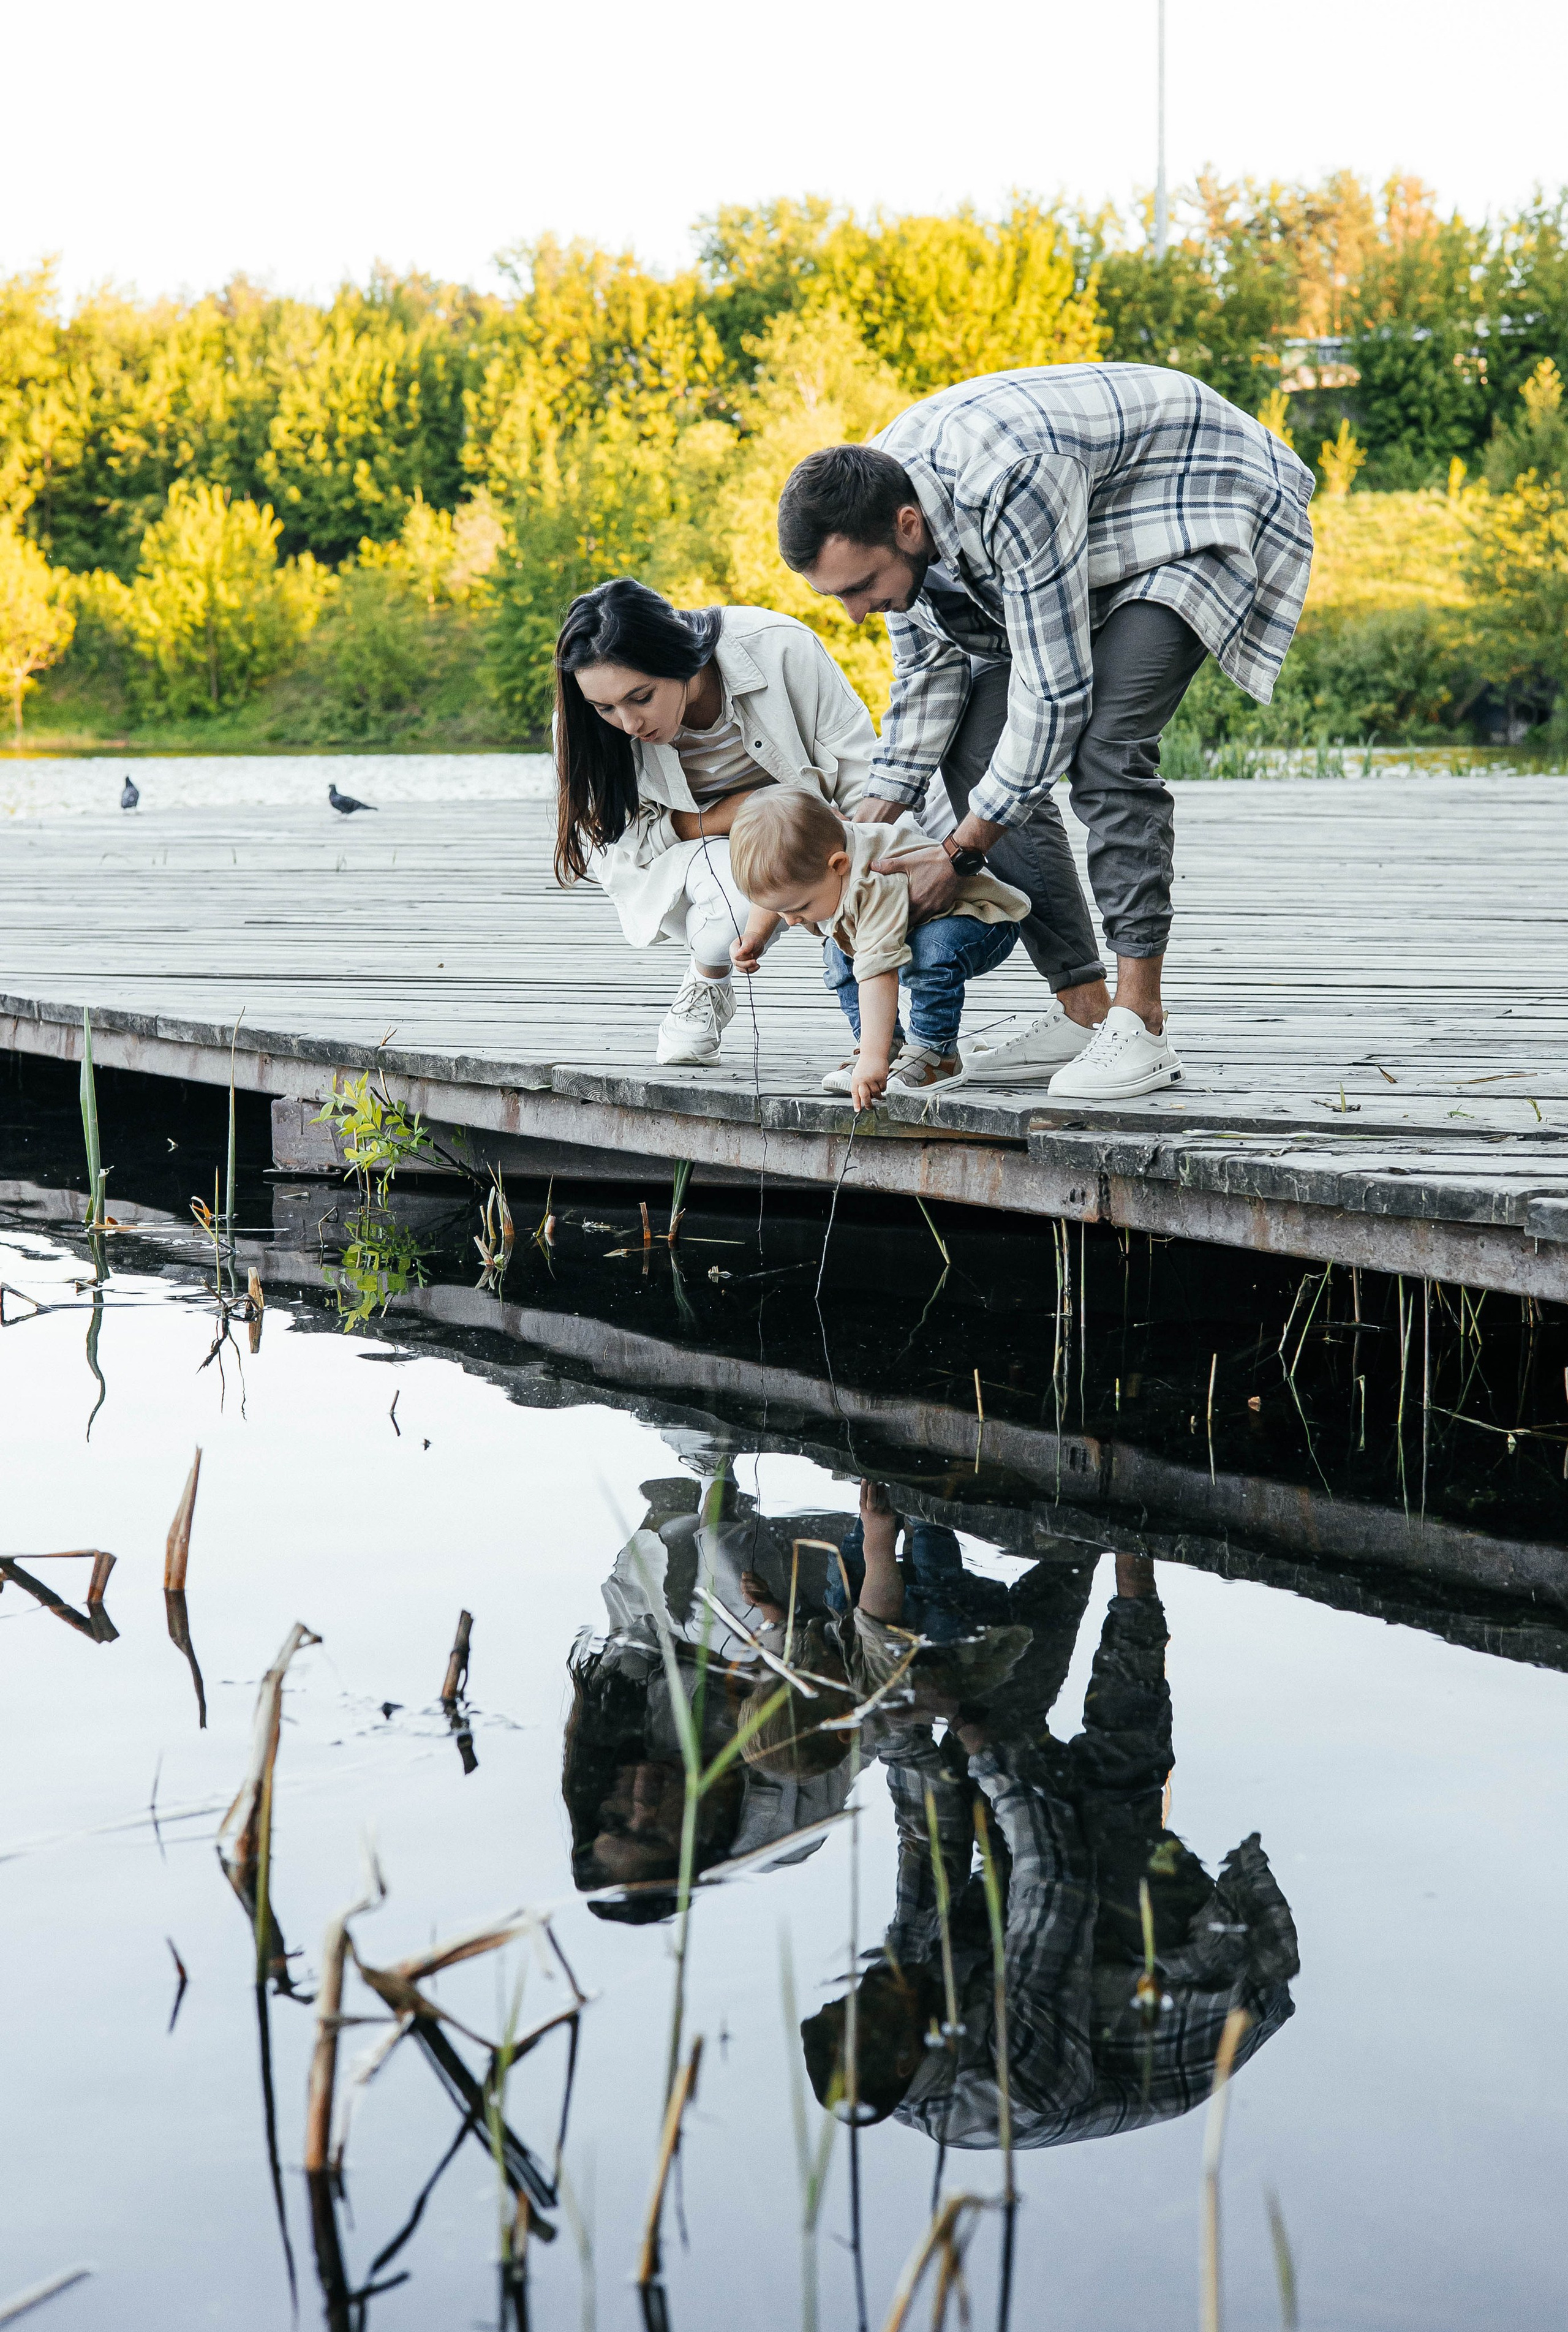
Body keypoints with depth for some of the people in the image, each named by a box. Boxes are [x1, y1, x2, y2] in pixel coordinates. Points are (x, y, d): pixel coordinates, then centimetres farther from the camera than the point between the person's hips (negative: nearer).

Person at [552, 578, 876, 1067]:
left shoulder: (779, 648, -27)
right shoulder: (588, 725, -23)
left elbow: (859, 761, -16)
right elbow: (612, 839, -16)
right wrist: (722, 818, -27)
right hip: (680, 857, 0)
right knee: (739, 885, -35)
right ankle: (707, 983, -2)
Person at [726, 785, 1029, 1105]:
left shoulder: (875, 887, -43)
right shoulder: (808, 863, -16)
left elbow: (878, 974, -49)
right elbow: (771, 896, 10)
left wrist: (872, 1060, -53)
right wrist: (755, 935, -7)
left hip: (984, 920, -9)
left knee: (932, 952, -36)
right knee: (839, 956, -1)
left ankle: (935, 1054, -18)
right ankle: (889, 1047, 5)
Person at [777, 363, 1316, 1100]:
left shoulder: (1011, 487, -40)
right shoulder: (873, 503, -14)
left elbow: (1054, 693, -34)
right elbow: (928, 661, 1)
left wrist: (960, 853, -26)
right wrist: (876, 811, -9)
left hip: (1207, 510, -8)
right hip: (1094, 545, 9)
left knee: (1102, 742, -27)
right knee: (974, 749, -3)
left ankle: (1139, 1026, -23)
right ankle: (1083, 1006, 2)